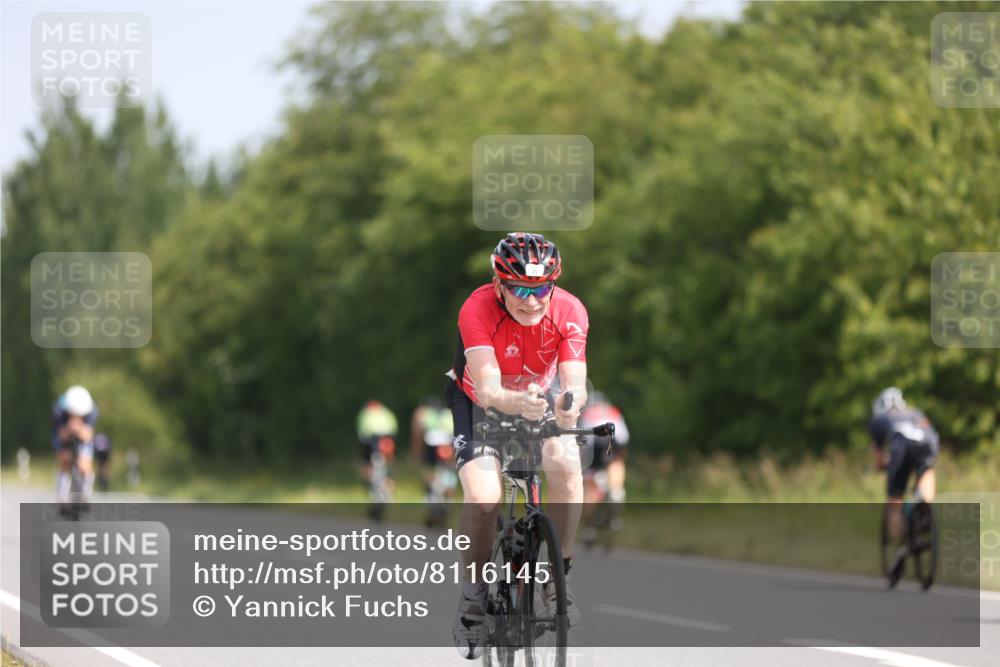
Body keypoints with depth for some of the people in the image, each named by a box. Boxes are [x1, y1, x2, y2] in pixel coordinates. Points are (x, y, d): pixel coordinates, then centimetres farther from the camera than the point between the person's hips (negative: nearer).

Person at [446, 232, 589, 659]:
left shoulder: (569, 312, -26)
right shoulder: (478, 309, -33)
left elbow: (576, 381, -33)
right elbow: (487, 387, -41)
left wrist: (570, 405, -58)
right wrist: (517, 404, -63)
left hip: (541, 398, 2)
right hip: (480, 402, -2)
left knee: (566, 467, -27)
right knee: (483, 498, -23)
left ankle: (558, 574, -10)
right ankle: (474, 593, -1)